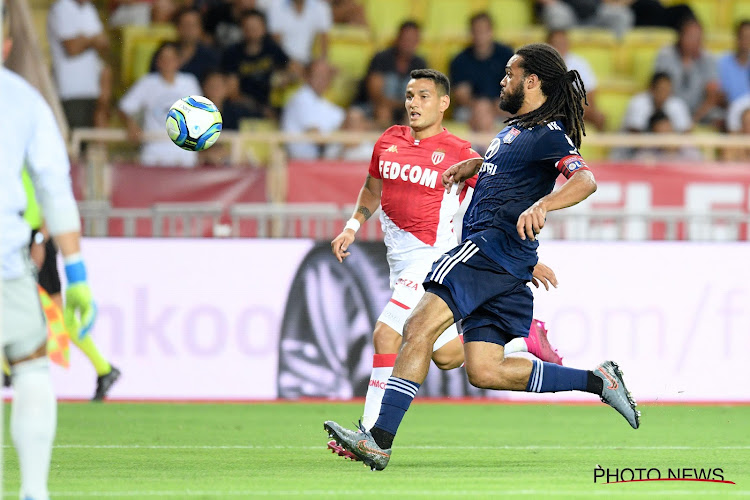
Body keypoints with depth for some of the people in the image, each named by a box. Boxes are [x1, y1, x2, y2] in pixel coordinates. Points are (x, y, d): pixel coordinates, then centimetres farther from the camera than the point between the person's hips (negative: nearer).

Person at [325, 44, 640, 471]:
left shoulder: (548, 135, -8)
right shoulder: (517, 127, 22)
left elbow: (585, 179, -25)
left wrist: (541, 205, -41)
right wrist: (473, 165, 31)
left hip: (493, 244, -10)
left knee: (420, 327, -19)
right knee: (485, 371, 5)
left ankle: (380, 440, -26)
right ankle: (597, 380, 9)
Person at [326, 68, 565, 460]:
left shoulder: (458, 153, -9)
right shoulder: (389, 141, 8)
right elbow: (372, 188, 25)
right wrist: (353, 226, 10)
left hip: (433, 255, -7)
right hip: (400, 259, 7)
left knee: (386, 336, -18)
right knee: (447, 355, 11)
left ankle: (372, 433, -12)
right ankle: (524, 337, 31)